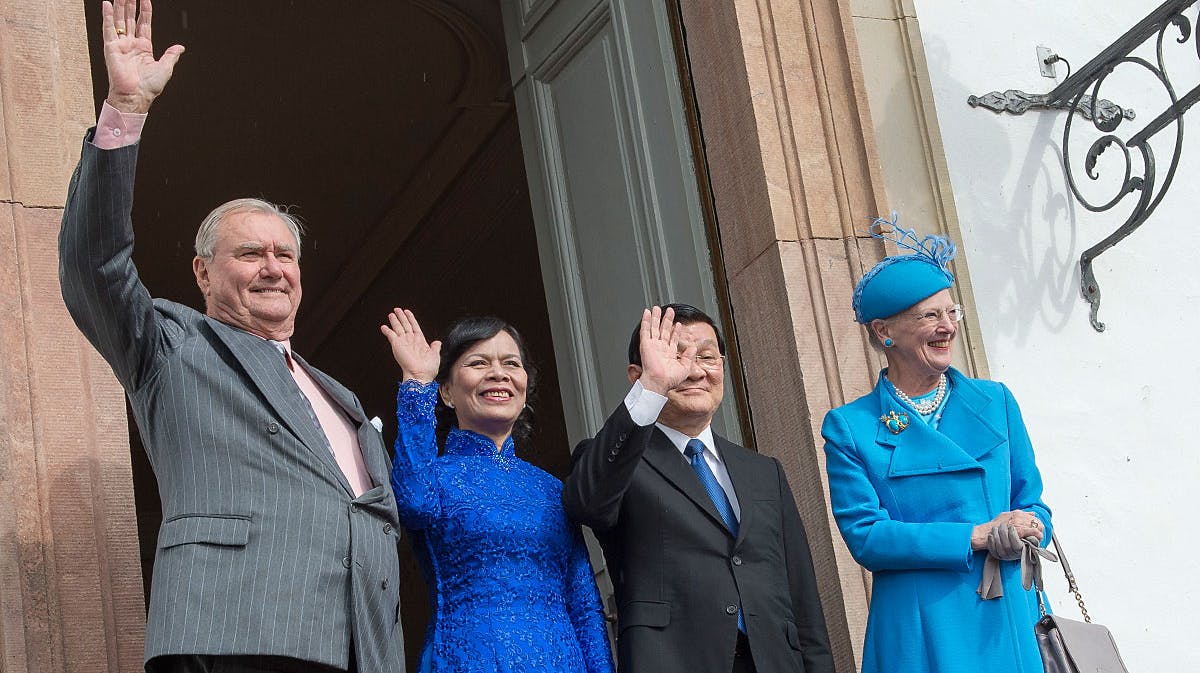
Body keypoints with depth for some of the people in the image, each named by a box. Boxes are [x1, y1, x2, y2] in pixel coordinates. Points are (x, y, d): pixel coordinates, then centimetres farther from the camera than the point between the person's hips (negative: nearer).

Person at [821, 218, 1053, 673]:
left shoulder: (995, 402, 10)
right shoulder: (849, 427, 0)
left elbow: (1033, 506, 13)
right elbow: (864, 535, -8)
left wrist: (1022, 534, -12)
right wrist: (979, 536, -13)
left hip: (1006, 623, 3)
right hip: (917, 632, -3)